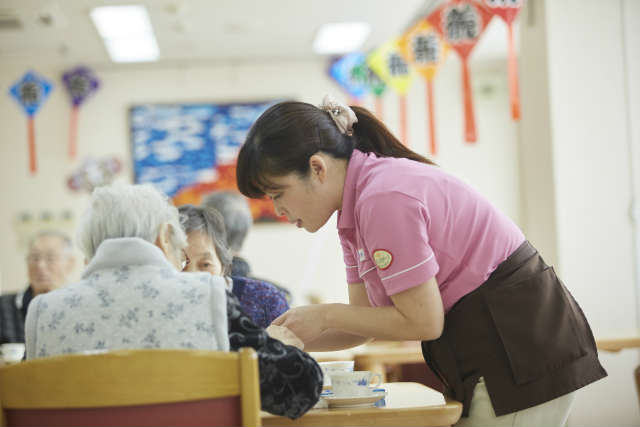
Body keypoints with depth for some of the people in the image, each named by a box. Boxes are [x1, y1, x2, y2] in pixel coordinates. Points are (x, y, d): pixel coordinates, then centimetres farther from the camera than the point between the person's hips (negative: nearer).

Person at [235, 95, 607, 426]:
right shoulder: (354, 212, 11)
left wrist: (325, 315, -10)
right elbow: (366, 321, 12)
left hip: (519, 355, -10)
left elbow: (422, 322, -19)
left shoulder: (385, 198, -20)